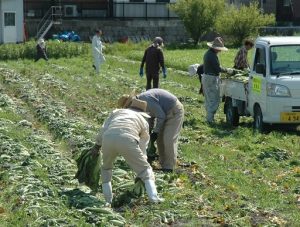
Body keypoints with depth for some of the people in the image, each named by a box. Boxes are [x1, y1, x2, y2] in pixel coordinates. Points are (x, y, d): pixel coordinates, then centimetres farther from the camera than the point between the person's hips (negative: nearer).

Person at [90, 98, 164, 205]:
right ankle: (154, 197, 0)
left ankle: (108, 200, 22)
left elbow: (103, 129, 20)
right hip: (127, 140, -2)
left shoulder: (117, 111, 34)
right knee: (145, 169, 14)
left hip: (108, 139, 2)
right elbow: (142, 148, 33)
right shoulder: (144, 122, 30)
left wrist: (97, 145, 28)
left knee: (106, 168, 28)